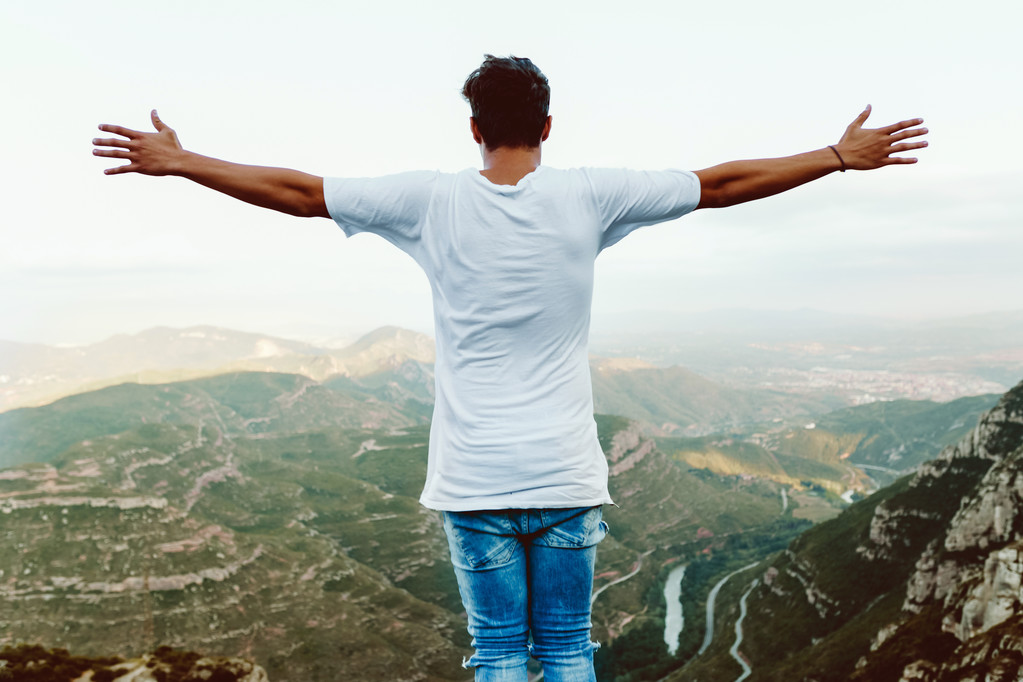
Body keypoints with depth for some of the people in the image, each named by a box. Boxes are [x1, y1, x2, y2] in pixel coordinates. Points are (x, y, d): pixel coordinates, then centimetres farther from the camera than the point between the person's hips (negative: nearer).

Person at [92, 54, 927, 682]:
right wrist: (843, 156, 15)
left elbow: (297, 191, 2)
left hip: (474, 479, 0)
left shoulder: (431, 200, -3)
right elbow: (720, 184, 3)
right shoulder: (589, 197, -3)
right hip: (566, 474, 1)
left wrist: (176, 161, 15)